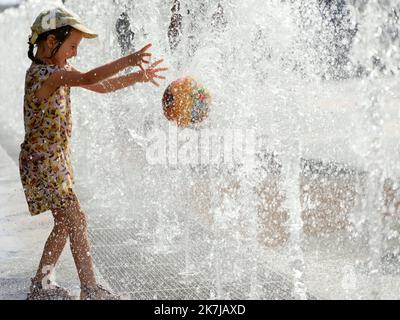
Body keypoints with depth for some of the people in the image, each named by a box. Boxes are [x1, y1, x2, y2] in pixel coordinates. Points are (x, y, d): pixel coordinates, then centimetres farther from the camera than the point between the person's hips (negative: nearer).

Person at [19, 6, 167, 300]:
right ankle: (91, 290, 0)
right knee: (76, 220, -8)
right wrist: (128, 61, -39)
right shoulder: (42, 73, -20)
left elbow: (101, 86, 13)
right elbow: (88, 78, -36)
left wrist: (137, 77, 2)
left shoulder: (59, 71, 10)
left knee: (65, 224, 13)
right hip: (43, 160, -10)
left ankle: (40, 286, 24)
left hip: (58, 158, 10)